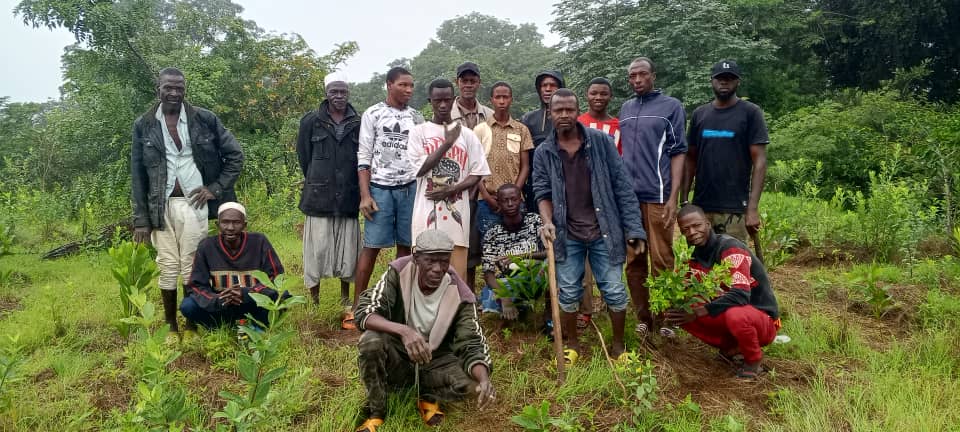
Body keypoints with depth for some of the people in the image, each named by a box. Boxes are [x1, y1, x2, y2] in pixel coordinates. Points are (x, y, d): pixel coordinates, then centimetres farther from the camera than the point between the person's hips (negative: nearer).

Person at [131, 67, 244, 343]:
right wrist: (140, 219, 1)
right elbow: (137, 175, 5)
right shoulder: (143, 126, 4)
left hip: (194, 204, -1)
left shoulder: (205, 120, 0)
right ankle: (171, 328, 19)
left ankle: (192, 327, 16)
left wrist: (215, 188, -3)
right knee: (168, 268, 4)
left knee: (192, 268, 2)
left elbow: (235, 156, 6)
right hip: (162, 207, 1)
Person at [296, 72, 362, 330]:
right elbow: (304, 157, 9)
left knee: (347, 253, 6)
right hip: (319, 199, -1)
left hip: (348, 200, 1)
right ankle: (313, 305, 15)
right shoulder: (311, 122, 2)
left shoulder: (358, 124, 2)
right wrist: (316, 183, 11)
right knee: (317, 252, 2)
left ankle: (347, 307, 19)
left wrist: (355, 189, 5)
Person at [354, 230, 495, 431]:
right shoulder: (398, 272, -18)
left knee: (466, 381, -29)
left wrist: (484, 379, -42)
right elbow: (364, 311, -25)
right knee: (371, 342, -32)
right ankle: (376, 413, -9)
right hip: (395, 356, 0)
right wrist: (403, 330, -44)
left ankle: (428, 397, 4)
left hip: (434, 360, 0)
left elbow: (472, 345, -18)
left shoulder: (459, 296, -17)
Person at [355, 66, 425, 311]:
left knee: (406, 246, 5)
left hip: (410, 189, 3)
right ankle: (357, 303, 4)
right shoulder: (373, 114, 1)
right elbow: (364, 157, -2)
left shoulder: (416, 118, 11)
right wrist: (365, 195, -10)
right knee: (372, 245, -4)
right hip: (380, 188, -3)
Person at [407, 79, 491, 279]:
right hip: (428, 210, -1)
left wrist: (452, 189, -9)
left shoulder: (466, 134, 9)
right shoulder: (419, 132, 5)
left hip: (457, 210, 1)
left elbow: (478, 173, 6)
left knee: (457, 269, 2)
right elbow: (420, 168, -6)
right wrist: (447, 143, -8)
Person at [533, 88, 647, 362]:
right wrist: (548, 222, -18)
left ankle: (618, 345, 25)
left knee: (614, 292, 5)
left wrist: (634, 228, -8)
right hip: (567, 235, 1)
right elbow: (542, 192, 2)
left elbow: (622, 186, -4)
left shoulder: (601, 141, -4)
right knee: (568, 293, 10)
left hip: (603, 231, -1)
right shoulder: (543, 153, 1)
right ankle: (572, 345, 29)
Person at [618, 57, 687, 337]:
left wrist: (673, 197, -10)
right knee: (633, 263, 7)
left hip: (657, 196, -4)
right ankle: (643, 319, 17)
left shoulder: (671, 106, 3)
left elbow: (678, 153, -2)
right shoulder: (625, 109, 16)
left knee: (661, 261, -1)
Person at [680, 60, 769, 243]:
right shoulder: (699, 114, 11)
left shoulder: (750, 113, 0)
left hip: (734, 209, -3)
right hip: (700, 206, 3)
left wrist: (753, 207, -13)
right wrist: (684, 199, 5)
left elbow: (759, 161, -5)